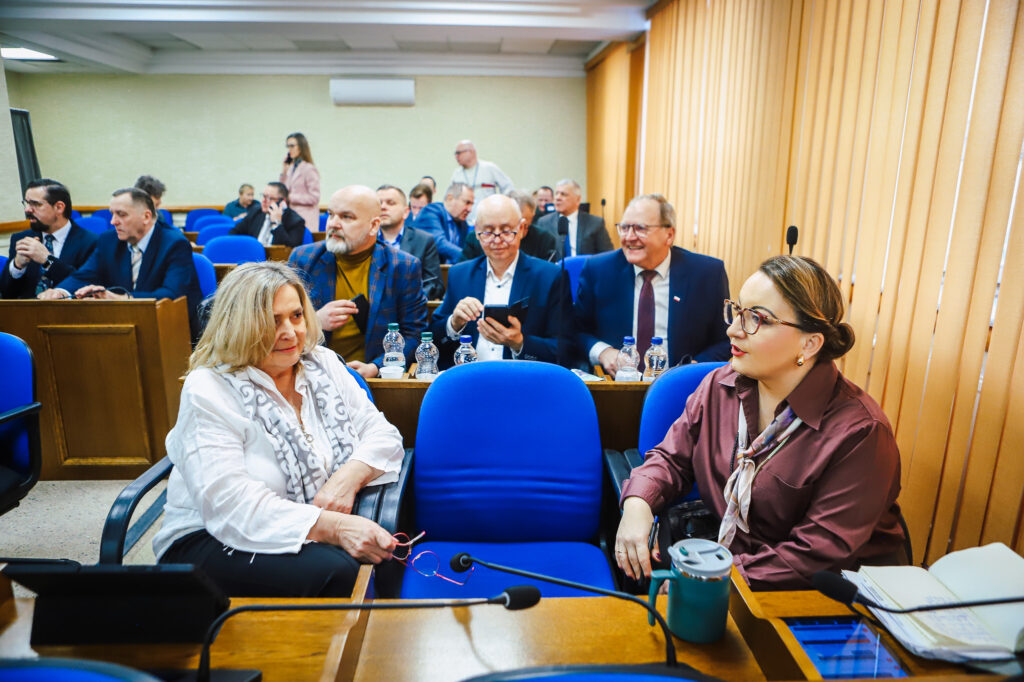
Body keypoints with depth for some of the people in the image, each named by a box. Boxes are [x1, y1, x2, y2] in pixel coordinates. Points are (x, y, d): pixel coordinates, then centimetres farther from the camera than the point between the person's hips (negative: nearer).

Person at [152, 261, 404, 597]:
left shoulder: (323, 365, 7)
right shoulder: (208, 391, -10)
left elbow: (382, 434, 5)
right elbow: (228, 501, -22)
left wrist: (350, 476, -18)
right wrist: (332, 527, -33)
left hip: (316, 534, 5)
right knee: (335, 572, -32)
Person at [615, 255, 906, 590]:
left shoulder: (859, 432, -20)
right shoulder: (720, 386, -2)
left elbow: (819, 553, -20)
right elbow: (672, 458, 5)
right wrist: (638, 502, -16)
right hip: (721, 552, 5)